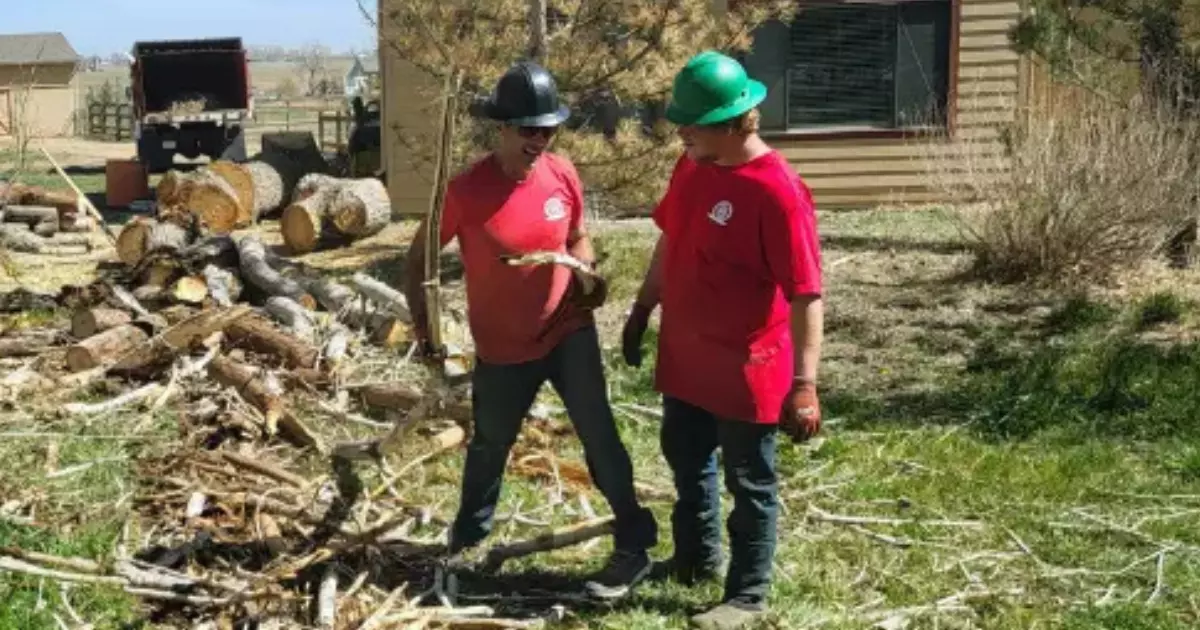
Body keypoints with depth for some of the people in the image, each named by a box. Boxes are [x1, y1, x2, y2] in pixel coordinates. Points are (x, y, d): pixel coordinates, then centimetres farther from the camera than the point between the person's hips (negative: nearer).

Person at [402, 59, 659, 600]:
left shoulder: (563, 175, -9)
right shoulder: (466, 191, -20)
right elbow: (419, 258, -8)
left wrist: (590, 276, -10)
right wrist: (423, 327, -18)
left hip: (568, 331, 1)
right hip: (502, 348, -1)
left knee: (600, 437, -7)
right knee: (489, 445, 19)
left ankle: (633, 547, 6)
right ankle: (468, 534, 45)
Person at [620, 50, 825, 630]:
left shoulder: (778, 191, -25)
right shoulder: (692, 167, 0)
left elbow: (806, 296, -24)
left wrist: (804, 384, -26)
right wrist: (642, 310, 20)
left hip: (745, 370, -8)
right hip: (685, 358, 8)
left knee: (750, 484, 9)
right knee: (685, 459, 24)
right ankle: (696, 557, 46)